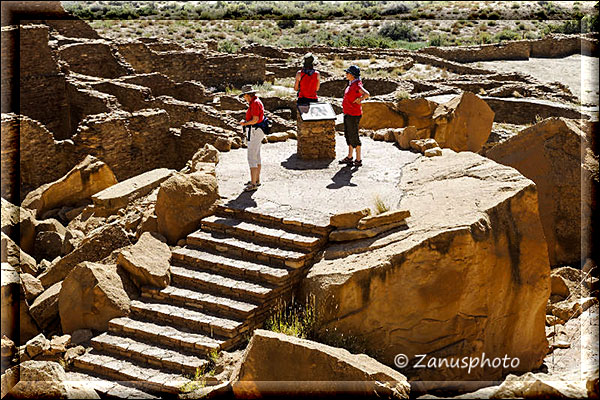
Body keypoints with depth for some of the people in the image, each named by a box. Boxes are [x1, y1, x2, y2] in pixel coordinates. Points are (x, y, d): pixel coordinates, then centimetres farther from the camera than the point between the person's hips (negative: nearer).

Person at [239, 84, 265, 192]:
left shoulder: (255, 103, -18)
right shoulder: (256, 101, 14)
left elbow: (255, 119, -24)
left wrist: (245, 123, -10)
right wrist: (246, 122, 13)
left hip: (255, 133, -11)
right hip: (256, 132, 11)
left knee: (252, 158, -10)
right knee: (256, 157, 17)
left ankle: (253, 184, -9)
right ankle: (257, 180, 25)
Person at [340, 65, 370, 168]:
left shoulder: (357, 85, -20)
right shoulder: (351, 84, 9)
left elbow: (367, 94, -36)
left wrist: (358, 100, -21)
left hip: (353, 115, -10)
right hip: (348, 114, 10)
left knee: (354, 137, -3)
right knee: (348, 135, 18)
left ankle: (359, 160, 6)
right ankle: (349, 157, 30)